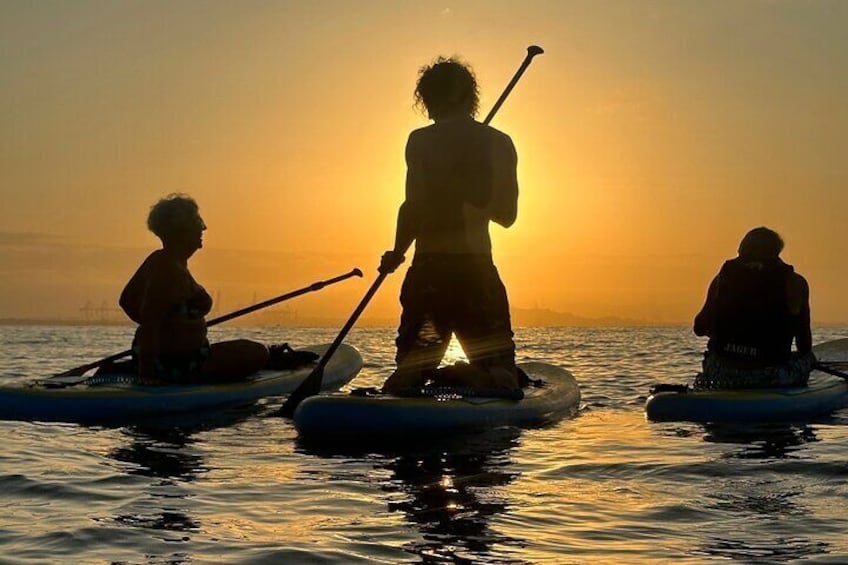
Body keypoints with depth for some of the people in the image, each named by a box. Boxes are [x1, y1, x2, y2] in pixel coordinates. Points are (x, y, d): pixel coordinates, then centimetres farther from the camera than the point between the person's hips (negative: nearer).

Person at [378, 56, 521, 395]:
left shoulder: (421, 141, -4)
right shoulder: (500, 143, 8)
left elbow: (414, 206, -14)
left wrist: (397, 253, 1)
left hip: (430, 269, -1)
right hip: (478, 268, 2)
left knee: (412, 366, 9)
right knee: (503, 381, 7)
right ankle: (460, 380, -27)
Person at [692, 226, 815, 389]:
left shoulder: (723, 277, 5)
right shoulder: (795, 283, -1)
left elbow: (700, 328, 9)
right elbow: (805, 345, 2)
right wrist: (806, 356, 25)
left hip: (723, 375, 2)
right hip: (772, 378, -2)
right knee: (807, 358, 28)